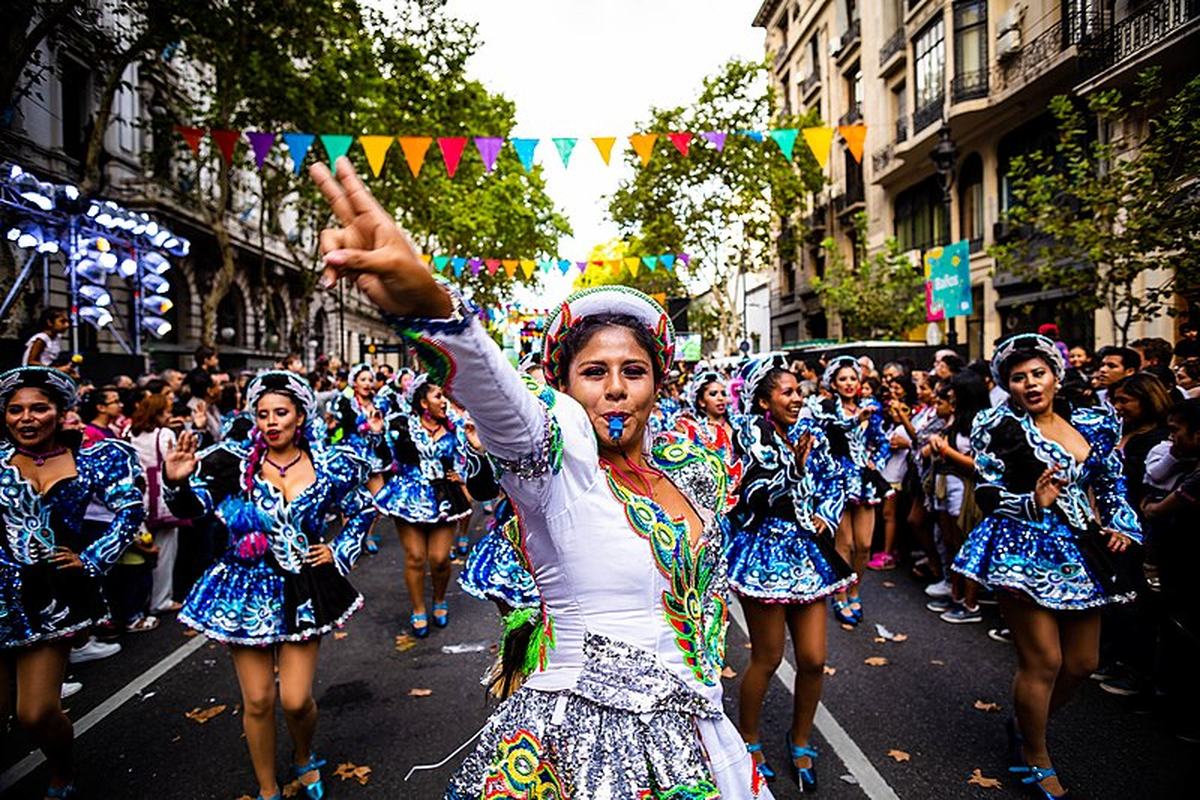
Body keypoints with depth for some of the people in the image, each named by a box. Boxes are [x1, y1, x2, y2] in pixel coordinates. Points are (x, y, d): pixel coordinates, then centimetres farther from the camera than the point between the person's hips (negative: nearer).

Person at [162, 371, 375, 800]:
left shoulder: (330, 467, -3)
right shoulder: (236, 462, -4)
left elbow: (363, 511, 13)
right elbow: (190, 507, -9)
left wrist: (339, 551, 5)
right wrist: (178, 482, -29)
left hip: (303, 590, 0)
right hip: (247, 588, 0)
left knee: (296, 700, 1)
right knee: (257, 701, 8)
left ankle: (304, 757, 35)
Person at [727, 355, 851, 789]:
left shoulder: (810, 432, 7)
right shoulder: (754, 432, -10)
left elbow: (834, 481, 17)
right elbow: (761, 498, -17)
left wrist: (826, 517, 2)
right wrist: (796, 462, -27)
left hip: (808, 552, 5)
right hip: (765, 553, -5)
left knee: (813, 660, 8)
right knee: (767, 659, 6)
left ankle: (800, 742, 31)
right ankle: (748, 739, 30)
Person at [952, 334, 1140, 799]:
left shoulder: (1092, 425, 10)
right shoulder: (999, 428, -5)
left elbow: (1111, 486, 18)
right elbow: (987, 496, -7)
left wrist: (1120, 525, 2)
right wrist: (1033, 502, -23)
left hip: (1082, 554, 6)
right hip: (1025, 550, -6)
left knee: (1083, 663, 13)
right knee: (1044, 661, -4)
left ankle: (1025, 724, 38)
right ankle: (1035, 761, 19)